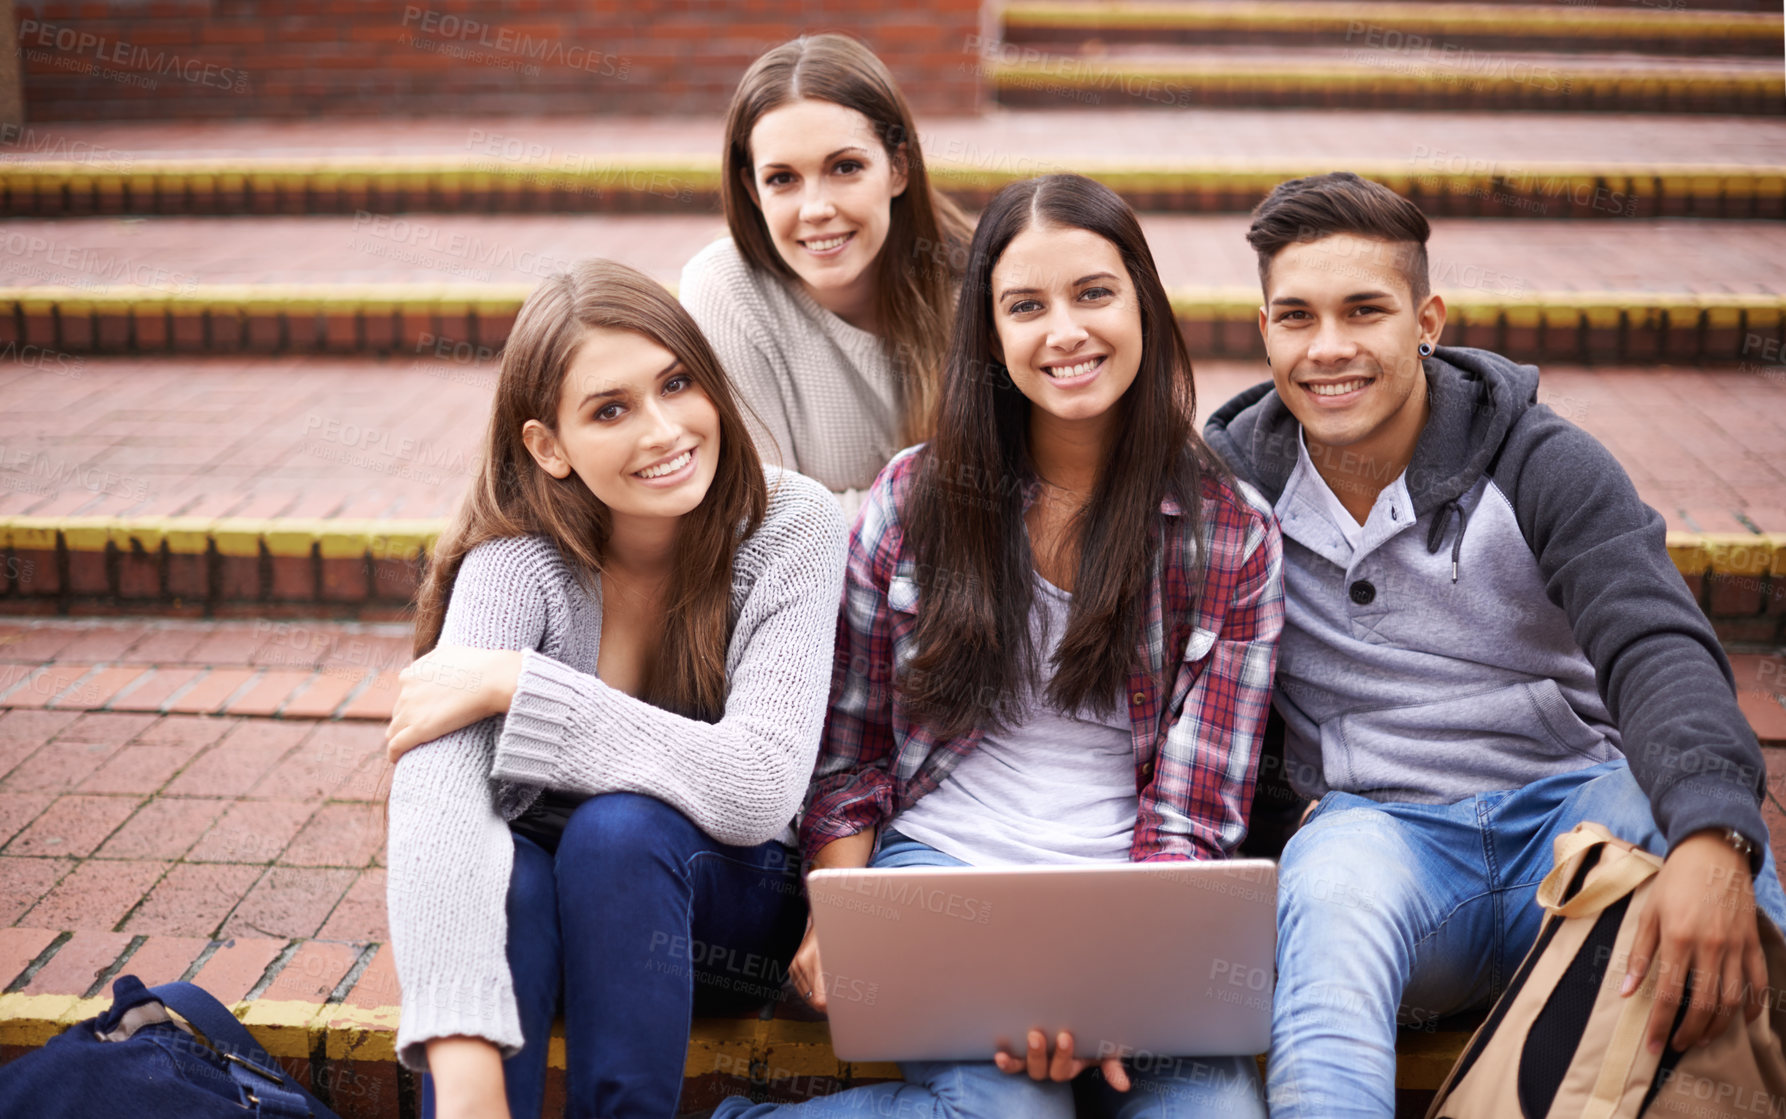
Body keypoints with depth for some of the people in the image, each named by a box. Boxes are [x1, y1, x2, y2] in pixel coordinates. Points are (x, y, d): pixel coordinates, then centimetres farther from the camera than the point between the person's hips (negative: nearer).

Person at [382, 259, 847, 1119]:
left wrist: (512, 682, -28)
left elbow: (758, 790, -26)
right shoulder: (515, 557, -17)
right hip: (544, 898, 0)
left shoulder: (791, 528, -16)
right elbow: (434, 791, -32)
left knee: (621, 828, -31)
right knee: (499, 875, -32)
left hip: (728, 898, 0)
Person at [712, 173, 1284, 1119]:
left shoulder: (1235, 536, 3)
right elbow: (849, 749, 11)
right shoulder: (914, 499, 5)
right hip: (934, 864, 0)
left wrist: (1110, 968, -18)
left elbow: (1192, 814, -1)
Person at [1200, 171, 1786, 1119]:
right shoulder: (1230, 481, 3)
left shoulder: (1539, 464, -3)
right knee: (1328, 889, -37)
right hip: (1376, 824, 0)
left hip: (1569, 798, 0)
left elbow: (1656, 649, -17)